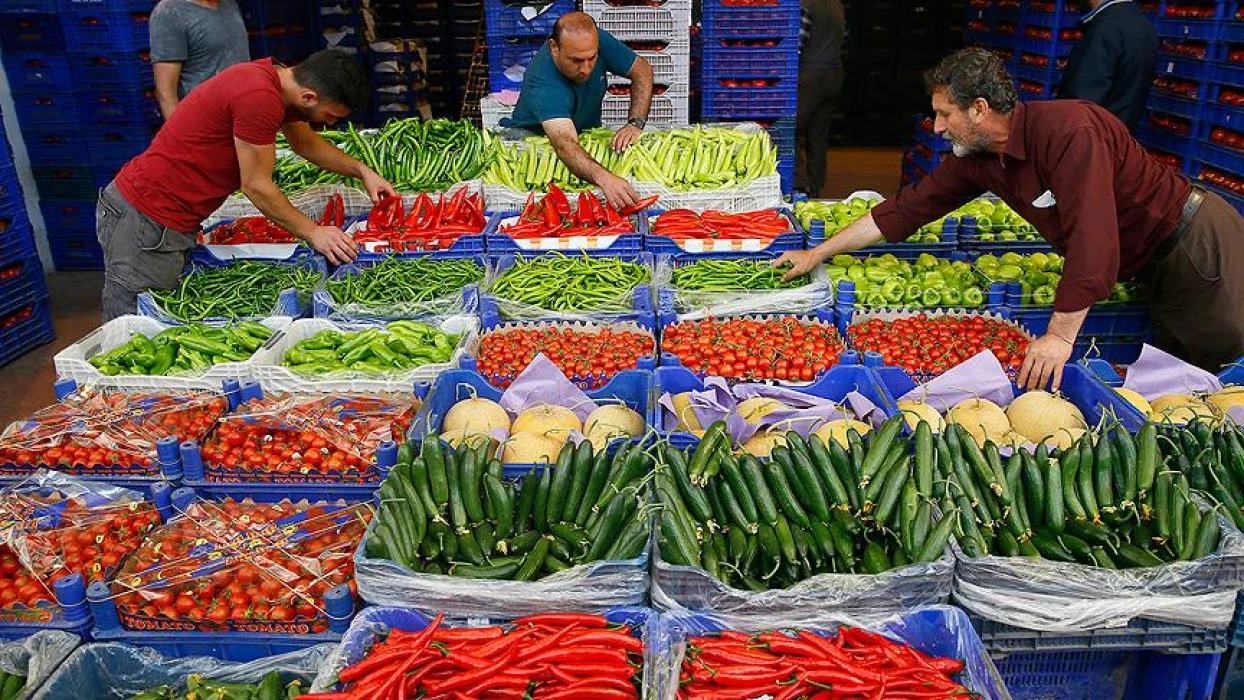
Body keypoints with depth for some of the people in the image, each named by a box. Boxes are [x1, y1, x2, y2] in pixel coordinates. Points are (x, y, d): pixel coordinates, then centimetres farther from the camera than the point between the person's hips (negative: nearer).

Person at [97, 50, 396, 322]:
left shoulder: (275, 77, 7)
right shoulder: (259, 98, -24)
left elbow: (306, 142, 24)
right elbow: (256, 186, -17)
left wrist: (362, 171, 17)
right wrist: (313, 233, -8)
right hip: (144, 218, -10)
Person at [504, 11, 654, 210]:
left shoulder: (599, 41, -21)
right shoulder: (543, 85, -37)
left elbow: (642, 69, -10)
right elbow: (565, 144, -51)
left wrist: (636, 123, -27)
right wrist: (603, 178, -70)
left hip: (588, 133, 4)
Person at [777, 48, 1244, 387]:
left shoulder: (1069, 131, -31)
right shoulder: (977, 160, -5)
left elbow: (1092, 241, -36)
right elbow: (906, 210, 0)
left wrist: (1060, 335, -33)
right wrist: (818, 253, 0)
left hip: (1199, 242, -7)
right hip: (1156, 269, 7)